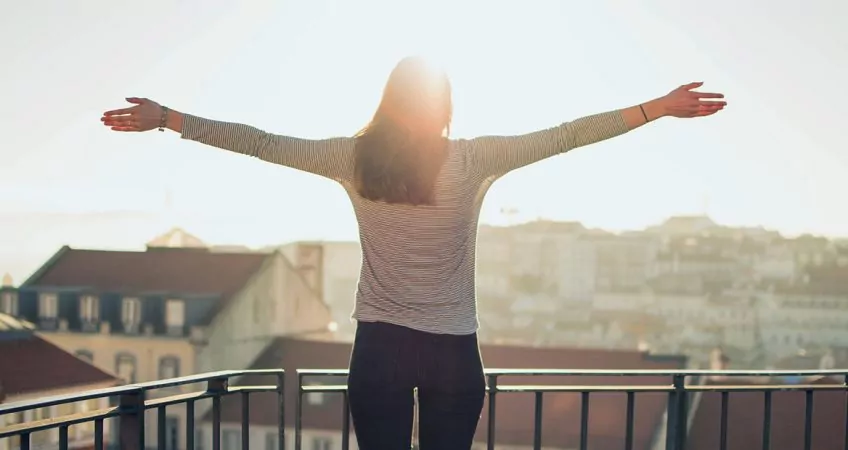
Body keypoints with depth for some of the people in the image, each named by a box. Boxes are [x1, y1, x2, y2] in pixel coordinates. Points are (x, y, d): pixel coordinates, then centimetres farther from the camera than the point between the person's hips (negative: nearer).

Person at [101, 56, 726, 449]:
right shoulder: (475, 161, -6)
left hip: (380, 348, 1)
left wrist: (165, 119, 8)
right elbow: (566, 135, -3)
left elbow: (261, 142, 0)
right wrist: (660, 108, 3)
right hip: (453, 352, 0)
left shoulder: (356, 159, -3)